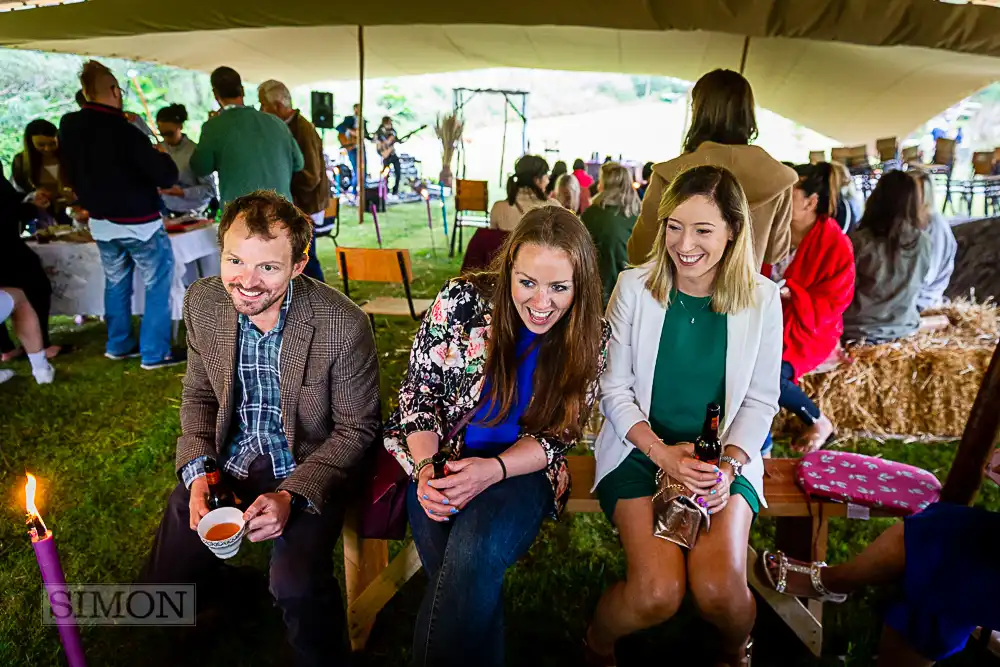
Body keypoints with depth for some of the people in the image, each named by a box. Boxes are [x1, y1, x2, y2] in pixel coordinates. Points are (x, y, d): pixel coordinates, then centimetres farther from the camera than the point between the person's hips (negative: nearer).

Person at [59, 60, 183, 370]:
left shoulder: (68, 126, 0)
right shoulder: (122, 130, -22)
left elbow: (75, 172, 16)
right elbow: (167, 177, -19)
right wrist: (161, 155, 0)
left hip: (100, 222, 7)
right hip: (138, 222, -7)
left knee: (115, 282, 20)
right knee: (158, 284, 4)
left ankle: (119, 345, 30)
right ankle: (155, 353, 6)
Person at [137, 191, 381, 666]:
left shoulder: (344, 325, -23)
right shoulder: (202, 302, -8)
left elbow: (355, 428, -12)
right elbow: (199, 394, 7)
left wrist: (293, 495, -22)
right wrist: (198, 470, -7)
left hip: (307, 469, -4)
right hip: (227, 462, 5)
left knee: (296, 587, -25)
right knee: (164, 576, 2)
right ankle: (214, 592, 36)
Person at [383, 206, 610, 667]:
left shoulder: (591, 337, -9)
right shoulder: (463, 300, -13)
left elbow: (554, 437, -5)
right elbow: (419, 391, -4)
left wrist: (493, 469, -23)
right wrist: (426, 468, -19)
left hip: (520, 469, 0)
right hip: (439, 459, 1)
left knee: (471, 563, -30)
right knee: (469, 585, -23)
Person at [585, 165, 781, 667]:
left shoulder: (761, 298, -2)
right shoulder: (634, 287, -6)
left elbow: (761, 400, 3)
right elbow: (614, 389, -3)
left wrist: (729, 465, -12)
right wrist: (663, 453, -16)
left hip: (723, 454, 1)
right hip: (641, 447, -1)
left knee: (720, 590, -20)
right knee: (658, 593, -21)